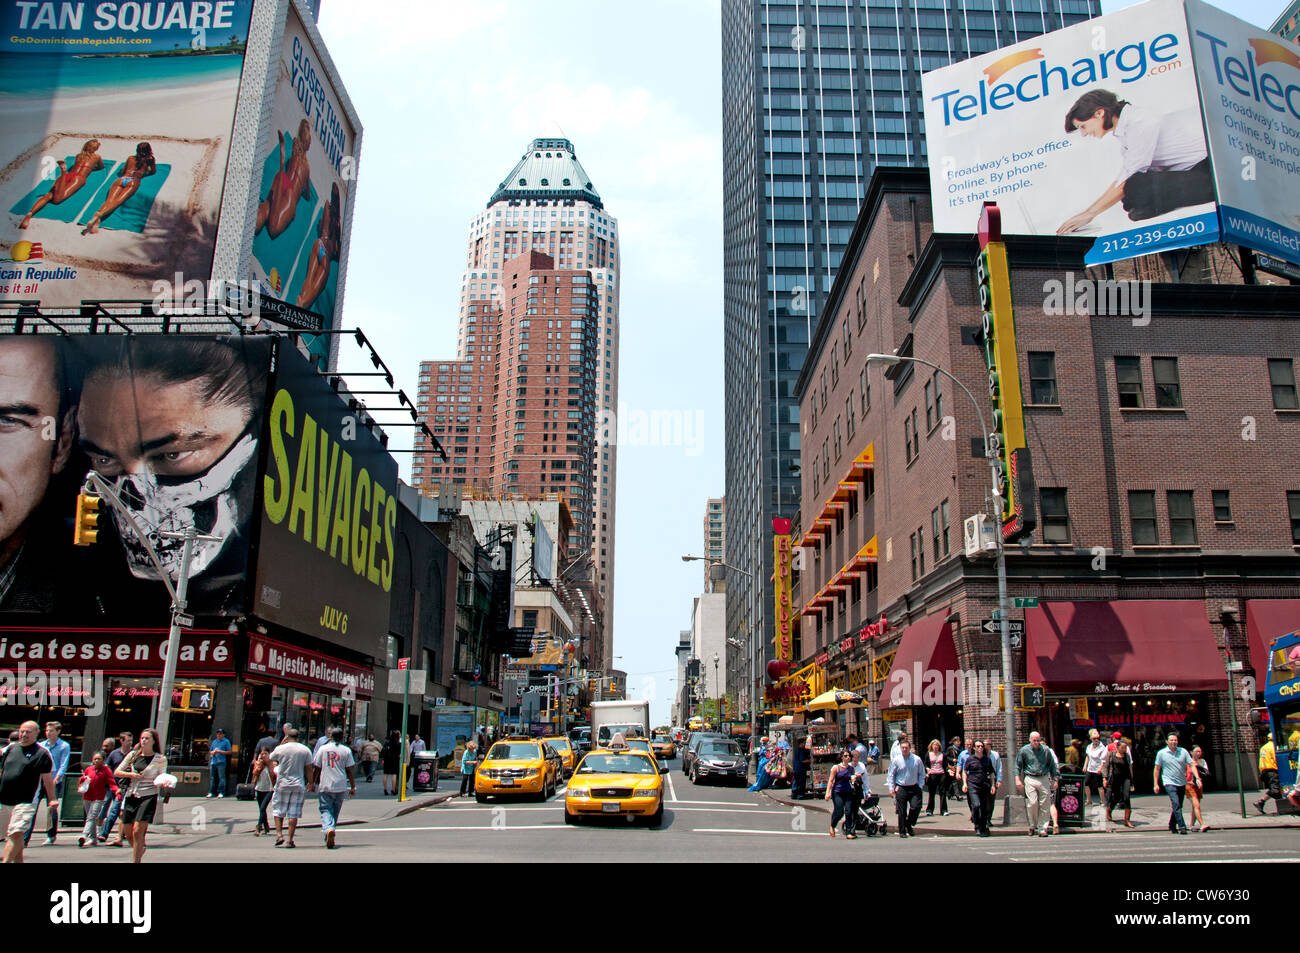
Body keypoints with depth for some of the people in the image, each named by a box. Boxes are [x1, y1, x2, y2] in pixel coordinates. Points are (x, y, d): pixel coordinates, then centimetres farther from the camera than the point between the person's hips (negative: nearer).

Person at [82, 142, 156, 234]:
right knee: (118, 200, -23)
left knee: (109, 200, -19)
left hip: (121, 179, 3)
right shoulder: (149, 160, 22)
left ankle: (95, 222, -47)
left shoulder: (131, 158, 31)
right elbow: (153, 171, 42)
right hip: (134, 181, -3)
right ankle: (99, 214, -52)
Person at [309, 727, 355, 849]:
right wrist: (353, 787, 6)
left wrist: (312, 782, 18)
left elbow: (316, 768, 5)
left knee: (326, 810, -1)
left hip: (325, 786, 0)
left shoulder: (323, 749, 2)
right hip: (340, 786, 1)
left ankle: (328, 829, -26)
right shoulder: (346, 750, 0)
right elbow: (350, 771, 0)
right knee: (336, 811, 15)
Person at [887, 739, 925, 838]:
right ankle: (902, 831, 15)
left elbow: (922, 774, 9)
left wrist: (920, 786, 2)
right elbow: (891, 775, 4)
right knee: (902, 811, 2)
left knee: (916, 807, -9)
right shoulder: (896, 760, -2)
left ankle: (909, 825, 17)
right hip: (901, 788, -1)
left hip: (914, 788, 1)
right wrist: (891, 788, -1)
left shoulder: (917, 759, 0)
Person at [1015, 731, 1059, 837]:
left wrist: (1055, 780, 12)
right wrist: (1018, 779, -1)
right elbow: (1018, 765, 7)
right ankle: (1032, 825, 10)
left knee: (1045, 805, 0)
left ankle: (1042, 829, 9)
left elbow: (1052, 765, 15)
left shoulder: (1046, 750, 5)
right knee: (1032, 803, -11)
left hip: (1044, 779, 2)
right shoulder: (1024, 750, 2)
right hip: (1030, 779, -2)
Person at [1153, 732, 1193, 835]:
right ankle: (1182, 827, -19)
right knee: (1176, 805, -18)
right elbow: (1157, 769, 5)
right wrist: (1156, 784, 2)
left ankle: (1172, 827, 25)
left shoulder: (1183, 751, 3)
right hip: (1169, 783, -4)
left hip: (1182, 783, 4)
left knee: (1177, 806, 11)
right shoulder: (1162, 753, -2)